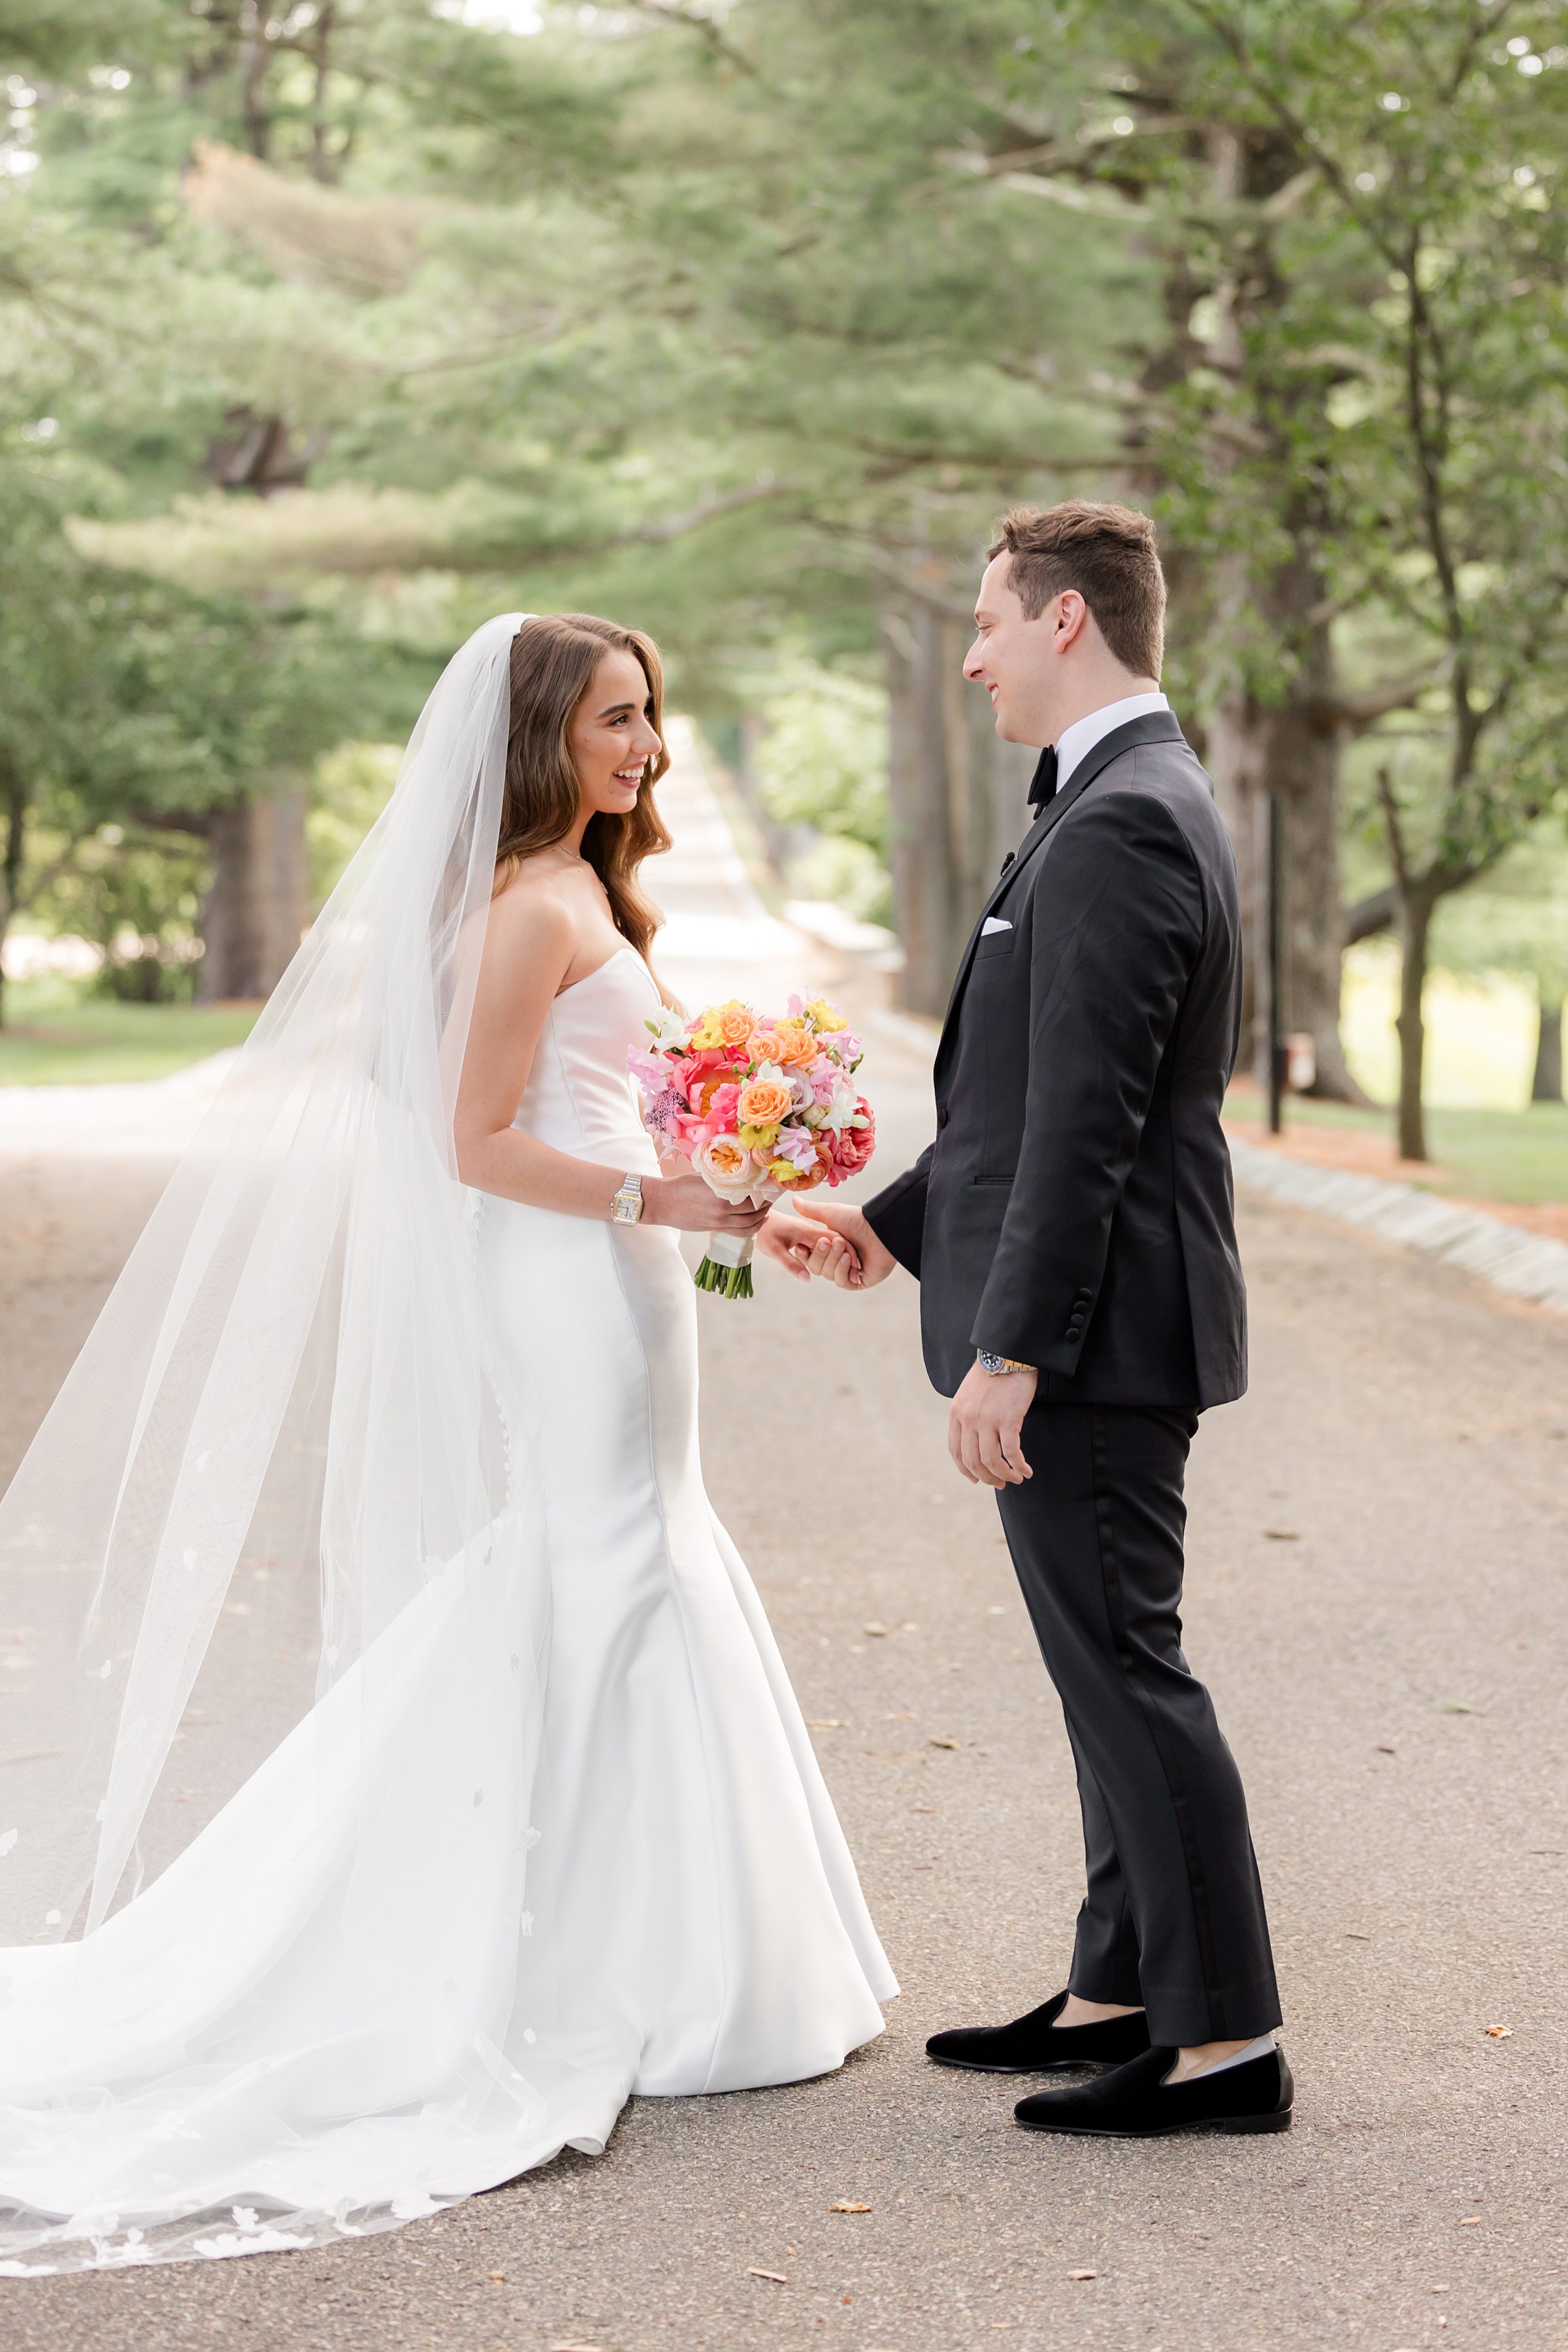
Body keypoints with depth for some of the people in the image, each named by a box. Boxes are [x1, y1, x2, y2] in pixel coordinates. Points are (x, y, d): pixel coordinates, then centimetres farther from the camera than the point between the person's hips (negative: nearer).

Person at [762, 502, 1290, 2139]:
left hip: (1089, 1331, -11)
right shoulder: (1132, 805, 15)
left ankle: (1224, 2036, 1)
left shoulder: (1119, 827, -18)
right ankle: (1121, 1992, 27)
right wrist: (891, 1222, 22)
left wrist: (1008, 1349, -22)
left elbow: (1085, 1122, -23)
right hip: (1095, 1330, 11)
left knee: (1124, 1666, -5)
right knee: (1108, 1662, 16)